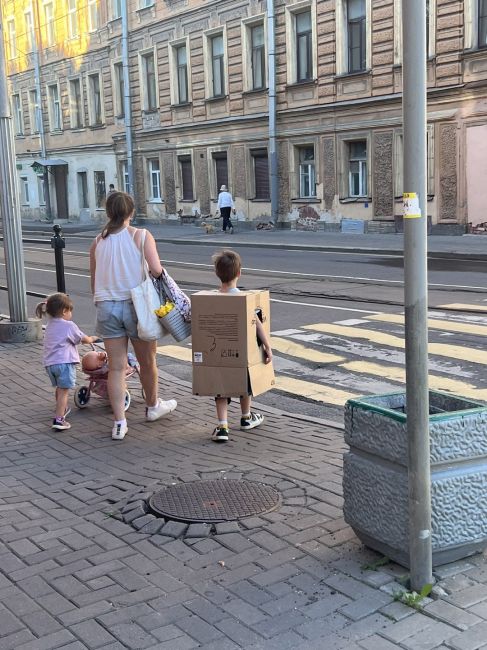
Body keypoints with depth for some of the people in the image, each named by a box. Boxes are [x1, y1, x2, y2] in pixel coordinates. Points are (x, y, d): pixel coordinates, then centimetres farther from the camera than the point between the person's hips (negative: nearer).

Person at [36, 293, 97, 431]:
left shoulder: (50, 325, 18)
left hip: (49, 362, 8)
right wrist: (92, 339, 27)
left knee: (59, 388, 26)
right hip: (64, 362, -7)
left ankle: (62, 410, 46)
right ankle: (58, 419, -13)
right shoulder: (69, 326, -4)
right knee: (64, 391, -6)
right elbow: (83, 339, 6)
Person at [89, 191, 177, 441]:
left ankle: (119, 422, 4)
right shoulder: (141, 236, -5)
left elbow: (94, 282, 8)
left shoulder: (98, 241, 5)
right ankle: (152, 406, 37)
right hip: (136, 305, -3)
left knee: (116, 366, 6)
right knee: (147, 361, 17)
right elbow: (156, 270, -17)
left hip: (106, 307, 3)